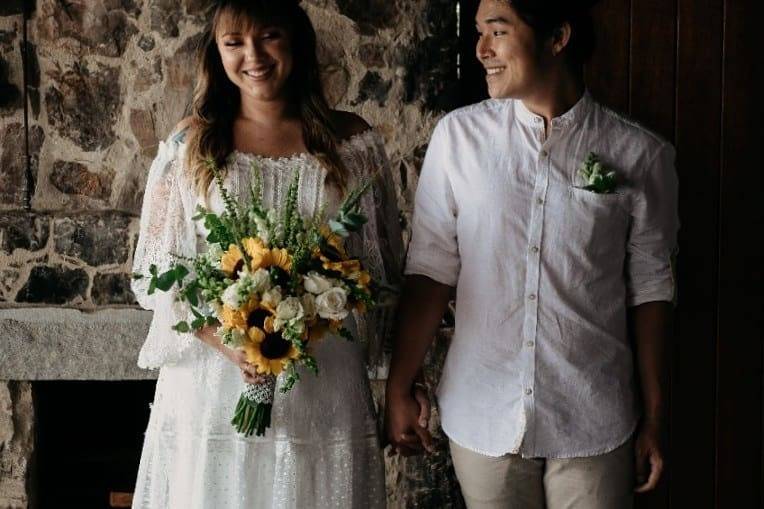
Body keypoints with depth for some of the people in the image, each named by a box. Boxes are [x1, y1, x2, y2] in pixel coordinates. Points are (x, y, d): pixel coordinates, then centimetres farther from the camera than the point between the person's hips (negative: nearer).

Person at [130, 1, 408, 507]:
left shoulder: (355, 143, 3)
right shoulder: (188, 147, 3)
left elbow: (385, 268, 8)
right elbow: (154, 273, 1)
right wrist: (225, 340, -15)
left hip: (324, 389, 0)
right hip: (212, 389, 0)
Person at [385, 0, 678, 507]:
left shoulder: (640, 154, -4)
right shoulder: (458, 136, -2)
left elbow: (650, 288, 2)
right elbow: (430, 270, 0)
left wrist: (654, 420, 5)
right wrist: (399, 389, -2)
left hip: (592, 425, 0)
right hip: (482, 417, 1)